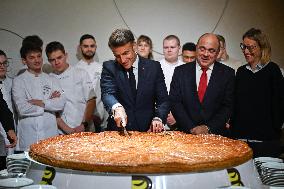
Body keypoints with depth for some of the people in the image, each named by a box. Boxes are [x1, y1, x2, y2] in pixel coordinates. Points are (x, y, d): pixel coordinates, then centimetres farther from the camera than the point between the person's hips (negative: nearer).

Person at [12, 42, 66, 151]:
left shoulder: (50, 80, 12)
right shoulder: (18, 81, 2)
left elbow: (61, 103, 1)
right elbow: (22, 109, -10)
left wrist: (42, 103, -10)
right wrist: (50, 102, -3)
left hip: (50, 132, 2)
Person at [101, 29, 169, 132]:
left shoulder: (154, 67, 6)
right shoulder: (109, 67, 5)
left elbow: (163, 99, 4)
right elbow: (107, 93, -10)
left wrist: (158, 118, -15)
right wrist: (116, 107, -31)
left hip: (147, 130, 0)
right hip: (118, 130, 0)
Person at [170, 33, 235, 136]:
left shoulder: (227, 73, 5)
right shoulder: (180, 72, 6)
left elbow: (228, 107, 1)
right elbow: (175, 102, 1)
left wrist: (208, 128, -9)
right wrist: (191, 128, -9)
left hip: (215, 134, -1)